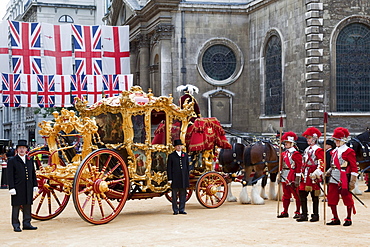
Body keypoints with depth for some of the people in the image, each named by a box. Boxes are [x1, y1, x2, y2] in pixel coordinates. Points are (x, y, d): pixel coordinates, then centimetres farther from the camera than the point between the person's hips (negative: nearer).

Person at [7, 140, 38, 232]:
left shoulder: (30, 160, 14)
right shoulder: (12, 161, -1)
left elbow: (33, 174, 17)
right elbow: (10, 176, -6)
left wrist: (35, 185, 11)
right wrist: (11, 188, -12)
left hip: (28, 188, 5)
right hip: (17, 188, -5)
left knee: (27, 205, 8)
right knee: (16, 206, 0)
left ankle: (27, 223, 16)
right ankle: (16, 225, 6)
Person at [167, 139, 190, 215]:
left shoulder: (185, 155, 12)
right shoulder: (171, 156, 2)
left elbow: (187, 166, 14)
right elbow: (169, 168, 1)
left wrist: (187, 177, 8)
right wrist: (170, 179, -5)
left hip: (183, 177, 3)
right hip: (175, 178, -3)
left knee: (183, 194, 5)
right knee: (174, 195, 0)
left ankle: (181, 209, 12)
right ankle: (175, 210, 8)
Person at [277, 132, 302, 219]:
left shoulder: (296, 154, -8)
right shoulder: (284, 154, 13)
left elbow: (299, 167, -11)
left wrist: (297, 179, -15)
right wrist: (280, 176, 13)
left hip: (292, 178, -7)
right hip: (284, 178, 7)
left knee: (296, 195, 1)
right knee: (286, 195, 12)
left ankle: (298, 212, 7)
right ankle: (285, 212, 18)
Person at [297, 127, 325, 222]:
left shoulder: (318, 150, -7)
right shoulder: (306, 150, 17)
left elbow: (322, 164, -15)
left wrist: (316, 174, -23)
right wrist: (302, 173, 18)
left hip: (313, 177, -8)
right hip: (305, 176, 8)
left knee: (314, 196, 1)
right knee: (302, 195, 3)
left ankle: (315, 215, 9)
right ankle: (304, 215, 9)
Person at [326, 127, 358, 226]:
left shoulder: (349, 151, -6)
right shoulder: (334, 151, 14)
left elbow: (354, 167, -8)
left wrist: (353, 181, -13)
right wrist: (328, 172, 8)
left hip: (344, 180, -7)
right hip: (333, 179, 7)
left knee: (347, 198, 3)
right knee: (331, 199, 4)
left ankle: (348, 219, 13)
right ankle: (336, 219, 14)